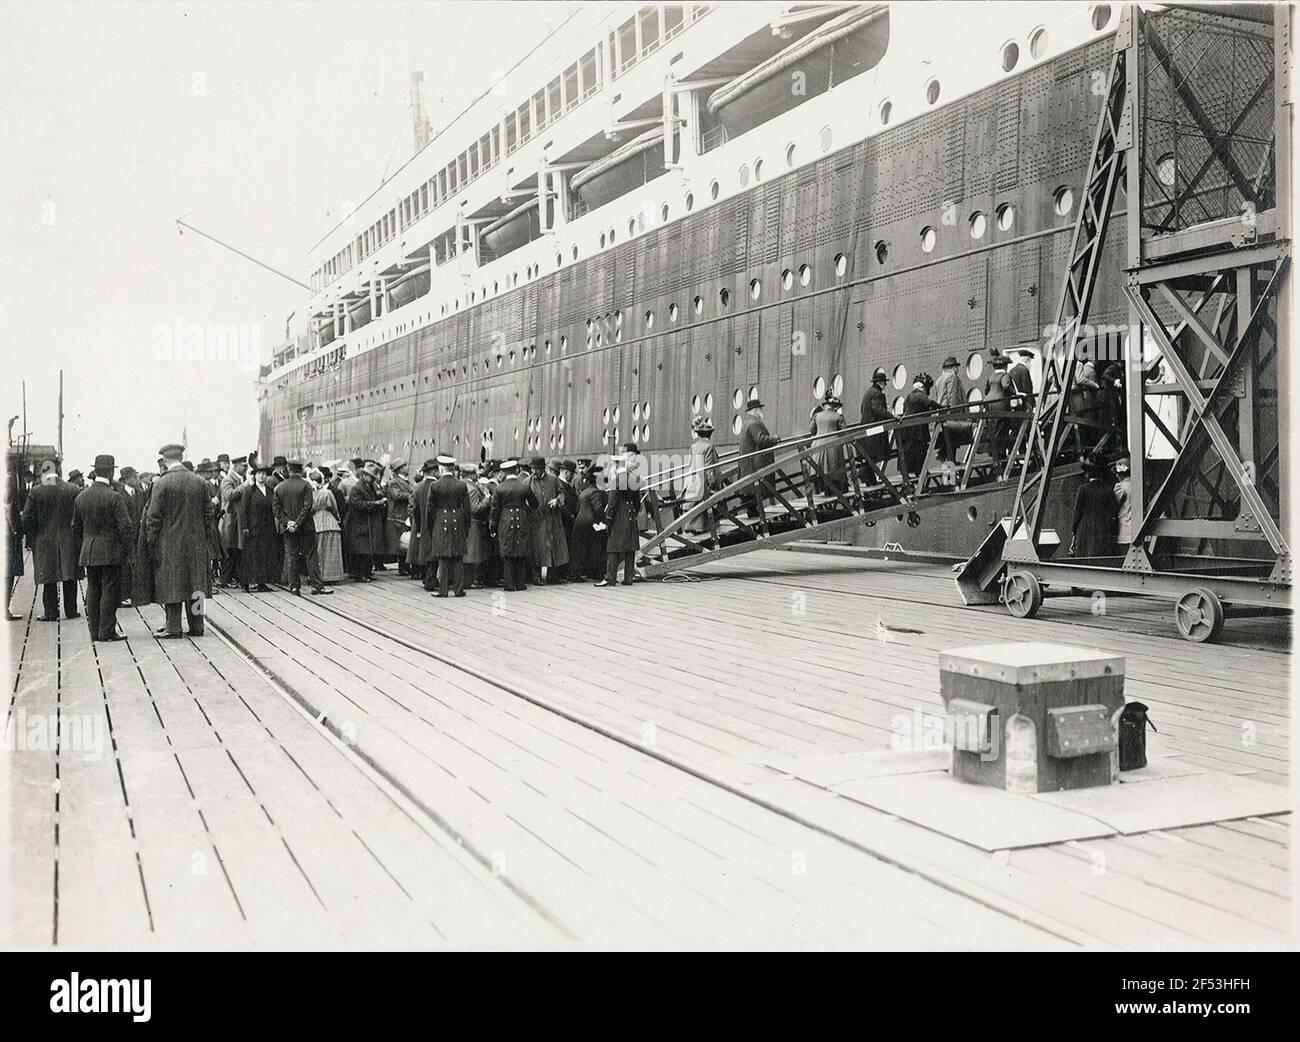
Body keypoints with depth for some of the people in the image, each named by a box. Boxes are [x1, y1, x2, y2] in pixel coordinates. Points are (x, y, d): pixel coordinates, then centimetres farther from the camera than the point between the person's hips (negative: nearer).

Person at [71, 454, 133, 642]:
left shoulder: (80, 497, 7)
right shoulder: (114, 497, -13)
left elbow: (76, 527, 13)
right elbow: (125, 526, -15)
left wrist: (81, 550, 20)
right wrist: (126, 548, -4)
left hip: (88, 552, 6)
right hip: (110, 551, -6)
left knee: (93, 590, 11)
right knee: (110, 590, -2)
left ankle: (94, 631, 14)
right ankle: (107, 632, -3)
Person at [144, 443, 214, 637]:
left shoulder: (161, 484, -11)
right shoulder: (200, 482, 2)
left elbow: (154, 517, -10)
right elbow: (209, 514, 6)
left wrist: (151, 542, -2)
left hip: (169, 544, -4)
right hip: (196, 543, 4)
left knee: (171, 585, 2)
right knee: (194, 584, 9)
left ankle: (173, 628, 4)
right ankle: (196, 626, 13)